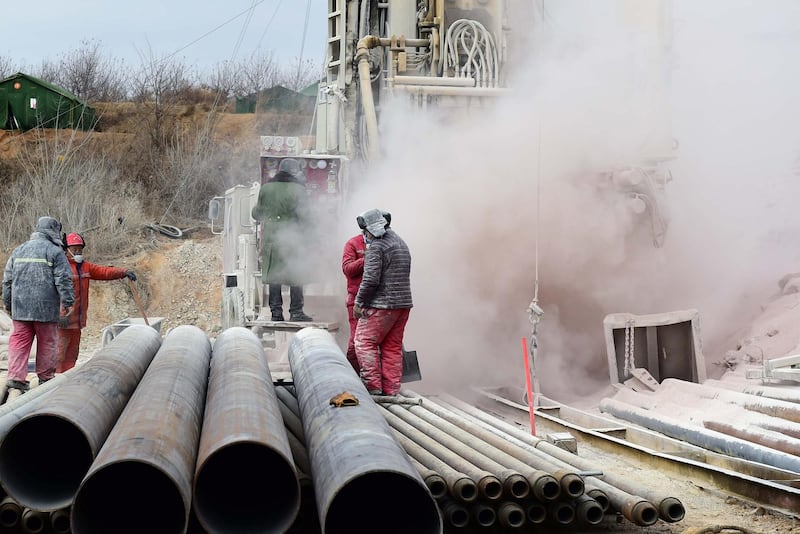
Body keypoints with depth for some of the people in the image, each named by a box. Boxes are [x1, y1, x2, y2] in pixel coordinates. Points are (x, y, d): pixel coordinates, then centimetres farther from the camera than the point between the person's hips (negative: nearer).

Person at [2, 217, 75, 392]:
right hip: (46, 308, -4)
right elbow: (63, 280, -10)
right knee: (47, 342, 7)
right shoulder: (54, 251, -4)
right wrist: (68, 302, -3)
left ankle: (16, 377, -5)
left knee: (19, 341, 5)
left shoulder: (18, 250, 14)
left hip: (20, 306, 4)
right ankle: (45, 377, 14)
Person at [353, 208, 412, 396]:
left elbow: (371, 279, -16)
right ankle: (391, 390, 12)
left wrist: (359, 302, -8)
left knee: (364, 342, -1)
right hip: (403, 303, 8)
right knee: (393, 347, 11)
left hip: (381, 304, -8)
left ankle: (373, 385, -6)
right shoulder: (401, 243, 16)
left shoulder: (376, 246, -11)